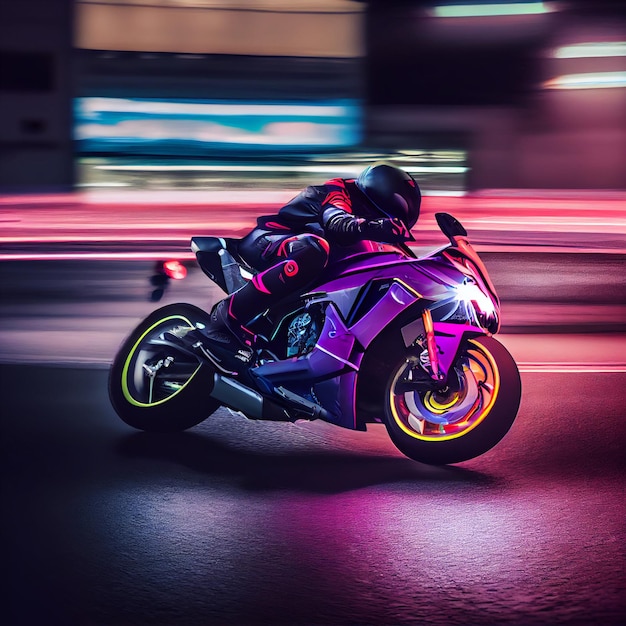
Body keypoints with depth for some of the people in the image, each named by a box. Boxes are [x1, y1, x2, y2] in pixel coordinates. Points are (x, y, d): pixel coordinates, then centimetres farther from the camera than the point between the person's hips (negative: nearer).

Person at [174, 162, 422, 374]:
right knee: (313, 248, -40)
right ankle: (226, 317, -41)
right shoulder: (338, 192, -9)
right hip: (265, 242, -10)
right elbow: (337, 225, -30)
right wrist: (383, 228, -45)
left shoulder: (357, 210, 18)